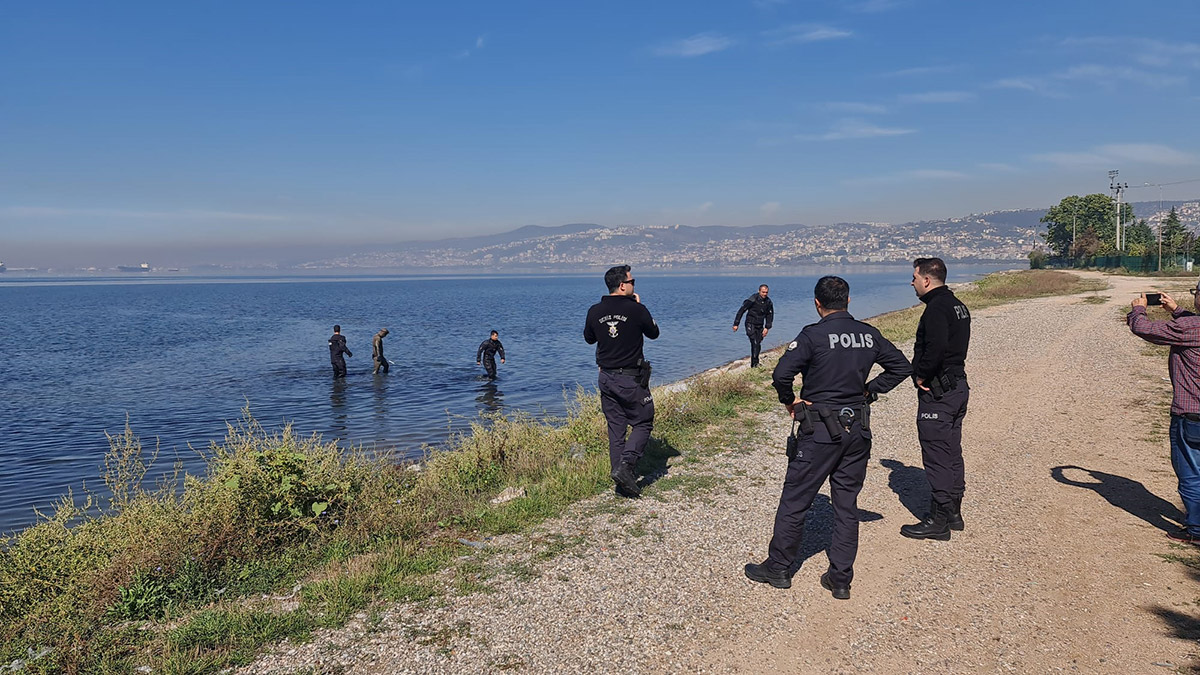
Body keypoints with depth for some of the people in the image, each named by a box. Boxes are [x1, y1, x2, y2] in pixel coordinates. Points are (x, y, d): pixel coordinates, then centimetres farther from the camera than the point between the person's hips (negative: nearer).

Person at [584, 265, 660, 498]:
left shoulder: (595, 311, -1)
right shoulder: (636, 309, -13)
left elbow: (589, 338, 15)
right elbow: (653, 333, 4)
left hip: (606, 378, 5)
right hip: (631, 378, -5)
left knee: (616, 428, 12)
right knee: (643, 423, 7)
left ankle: (620, 475, 12)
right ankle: (625, 466, -11)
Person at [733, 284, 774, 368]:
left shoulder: (768, 302, 2)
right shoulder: (752, 300, -15)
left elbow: (769, 315, 13)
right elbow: (741, 311, -11)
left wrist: (767, 327, 3)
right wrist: (736, 324, -11)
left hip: (760, 326, 5)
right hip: (750, 324, -5)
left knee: (758, 345, 5)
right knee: (754, 343, -19)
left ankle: (755, 363, 19)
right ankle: (755, 363, -19)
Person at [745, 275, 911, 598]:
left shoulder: (813, 335, -13)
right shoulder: (869, 335, 4)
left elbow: (781, 374, -24)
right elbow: (902, 367, 14)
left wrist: (790, 401, -7)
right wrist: (868, 391, 13)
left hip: (820, 431, -5)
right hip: (858, 429, 5)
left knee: (794, 501, 7)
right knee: (847, 505, 13)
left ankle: (778, 568, 19)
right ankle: (840, 578, 17)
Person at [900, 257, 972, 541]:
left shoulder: (936, 308, -18)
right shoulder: (958, 306, 14)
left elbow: (936, 347, -31)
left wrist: (921, 376, -17)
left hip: (937, 392, -10)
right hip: (959, 386, 10)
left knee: (937, 457, -3)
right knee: (952, 453, 17)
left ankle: (938, 521, 3)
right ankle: (953, 512, 27)